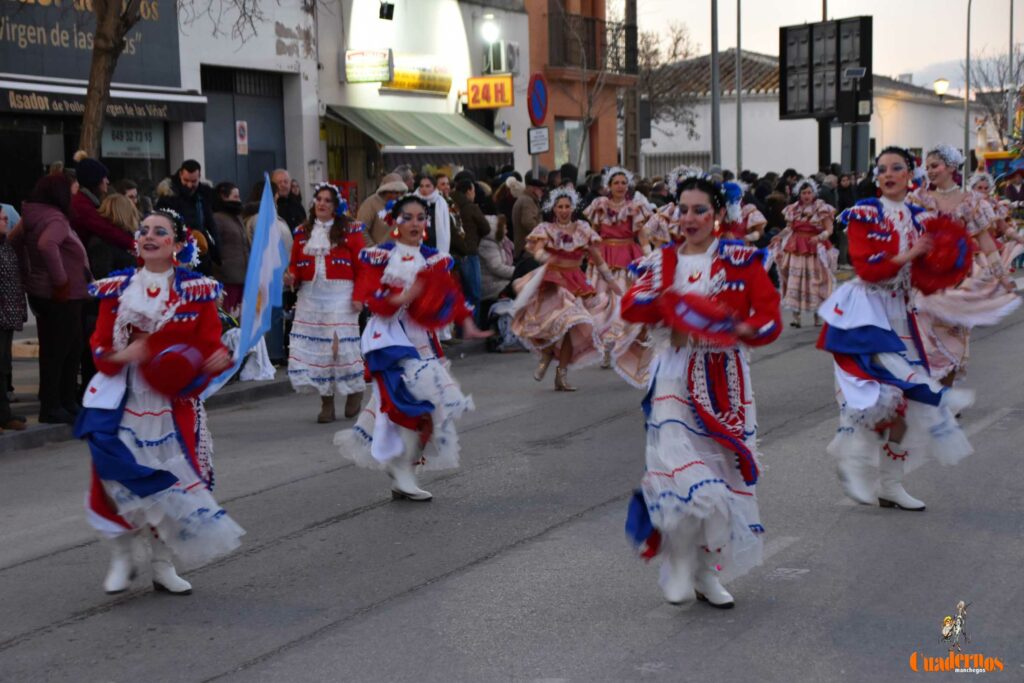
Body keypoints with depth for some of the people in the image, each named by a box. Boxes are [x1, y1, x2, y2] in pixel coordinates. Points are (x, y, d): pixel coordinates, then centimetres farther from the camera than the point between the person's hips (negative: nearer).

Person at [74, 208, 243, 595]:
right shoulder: (116, 289, 4)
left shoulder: (197, 291, 1)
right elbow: (99, 345, 4)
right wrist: (119, 356, -18)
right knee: (119, 480, -7)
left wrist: (217, 360, -25)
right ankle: (121, 558, 13)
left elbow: (209, 345, -2)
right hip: (123, 400, 0)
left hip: (174, 402, 0)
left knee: (172, 482, 4)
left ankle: (164, 566, 19)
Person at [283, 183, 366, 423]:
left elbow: (361, 266, -3)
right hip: (310, 296, 4)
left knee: (342, 344, -8)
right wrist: (291, 277, -9)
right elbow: (295, 264, 13)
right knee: (311, 346, -1)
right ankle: (327, 401, 9)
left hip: (340, 295, -4)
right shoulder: (302, 232, 12)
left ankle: (354, 391, 16)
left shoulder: (349, 230, 1)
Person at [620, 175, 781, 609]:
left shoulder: (741, 260, 3)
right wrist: (665, 300, -24)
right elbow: (630, 307, -6)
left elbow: (770, 317, -4)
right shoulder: (662, 261, 7)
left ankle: (708, 572, 21)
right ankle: (679, 564, 6)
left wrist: (739, 329, -24)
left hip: (725, 381, 1)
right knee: (683, 474, -15)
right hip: (674, 380, -1)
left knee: (724, 473, 5)